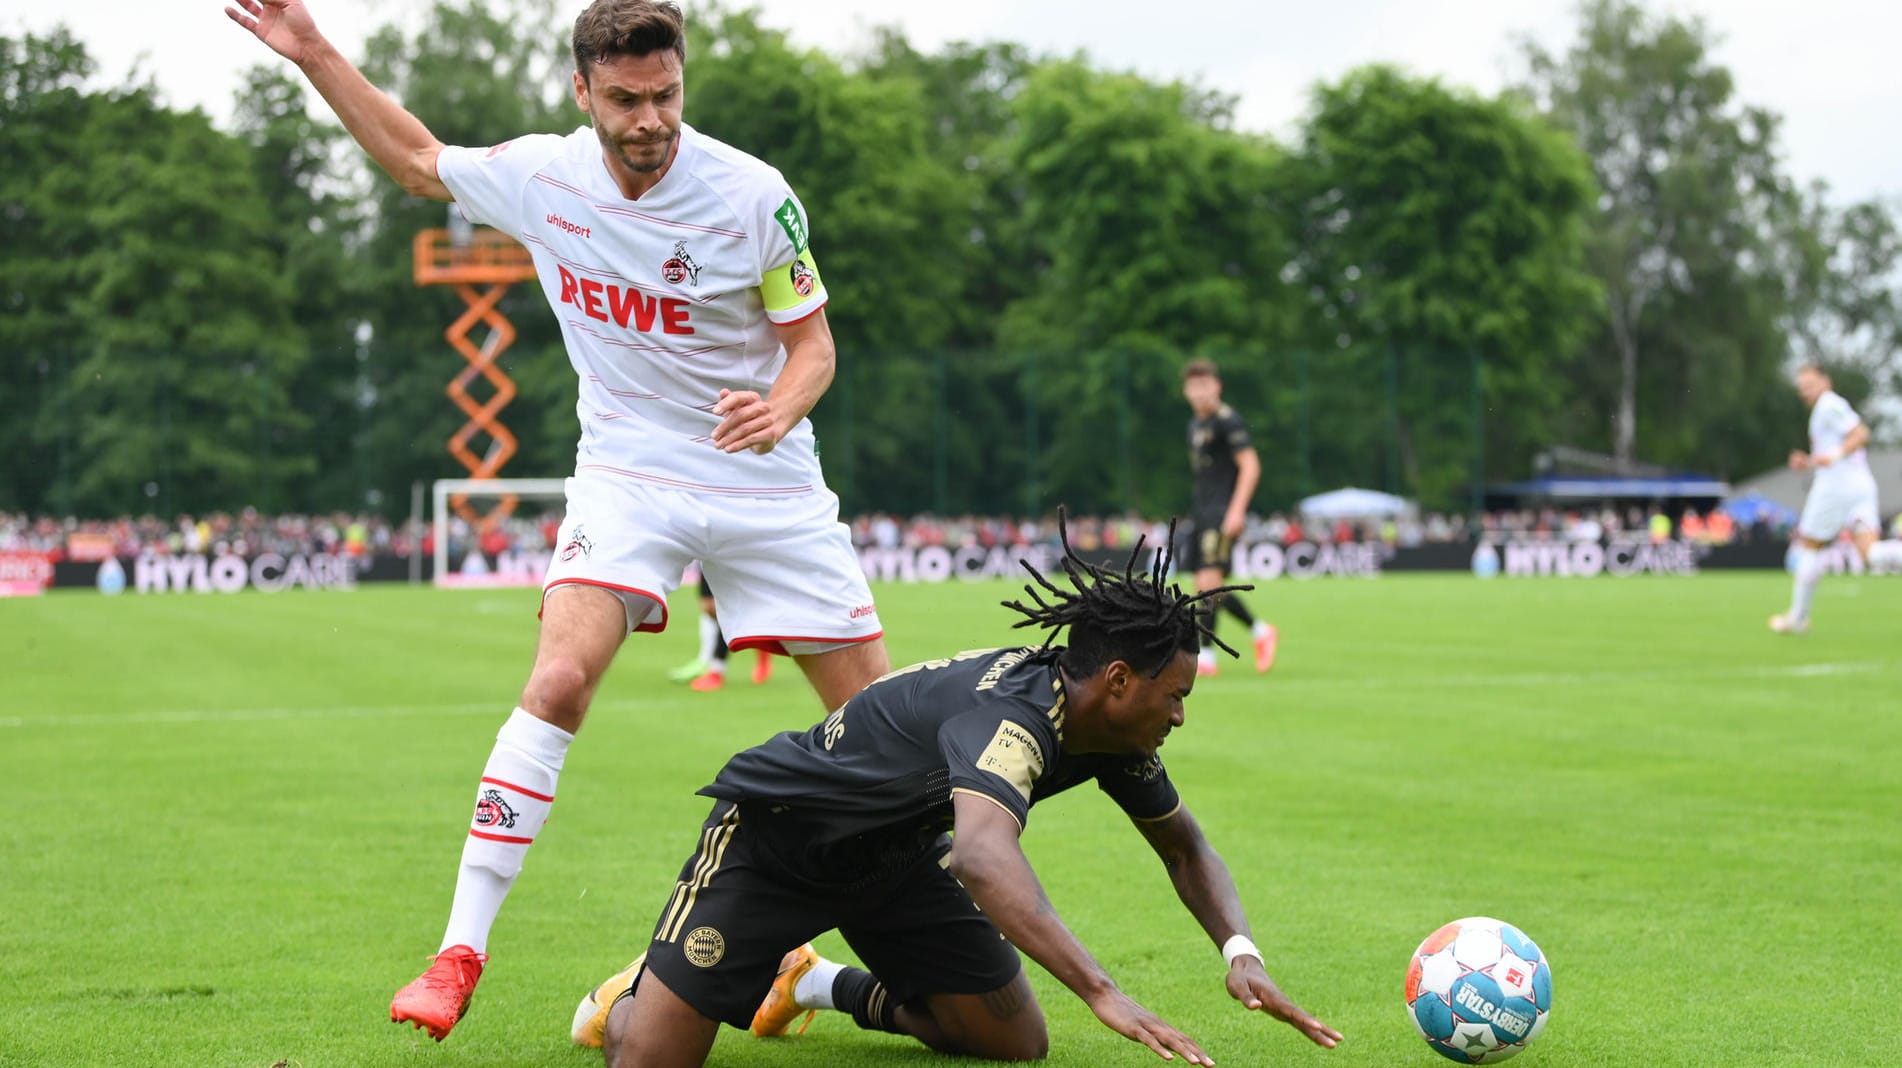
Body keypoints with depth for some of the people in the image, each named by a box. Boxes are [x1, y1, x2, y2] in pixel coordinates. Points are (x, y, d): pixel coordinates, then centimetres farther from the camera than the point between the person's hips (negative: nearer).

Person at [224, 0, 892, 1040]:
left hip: (765, 486, 0)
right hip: (626, 476, 0)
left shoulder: (754, 197, -15)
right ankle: (461, 947, -15)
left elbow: (811, 339, -5)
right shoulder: (538, 175, -6)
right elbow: (419, 158, 14)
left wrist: (781, 407, -26)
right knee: (558, 682, -21)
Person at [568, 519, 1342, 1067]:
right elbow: (983, 856, -56)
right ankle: (633, 995, 20)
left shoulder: (1111, 732, -10)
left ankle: (821, 985, 23)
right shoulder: (1009, 716, -37)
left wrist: (1240, 951, -16)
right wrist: (1103, 993, -64)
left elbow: (1184, 848, 4)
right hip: (776, 833, -8)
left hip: (893, 854, 8)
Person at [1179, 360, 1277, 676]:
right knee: (1206, 588, 7)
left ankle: (1206, 655, -15)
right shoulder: (1195, 424, 17)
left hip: (1223, 512, -9)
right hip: (1202, 511, 9)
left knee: (1209, 582, -17)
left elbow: (1250, 466, -14)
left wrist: (1237, 509, -21)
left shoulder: (1228, 421, -8)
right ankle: (1259, 631, 19)